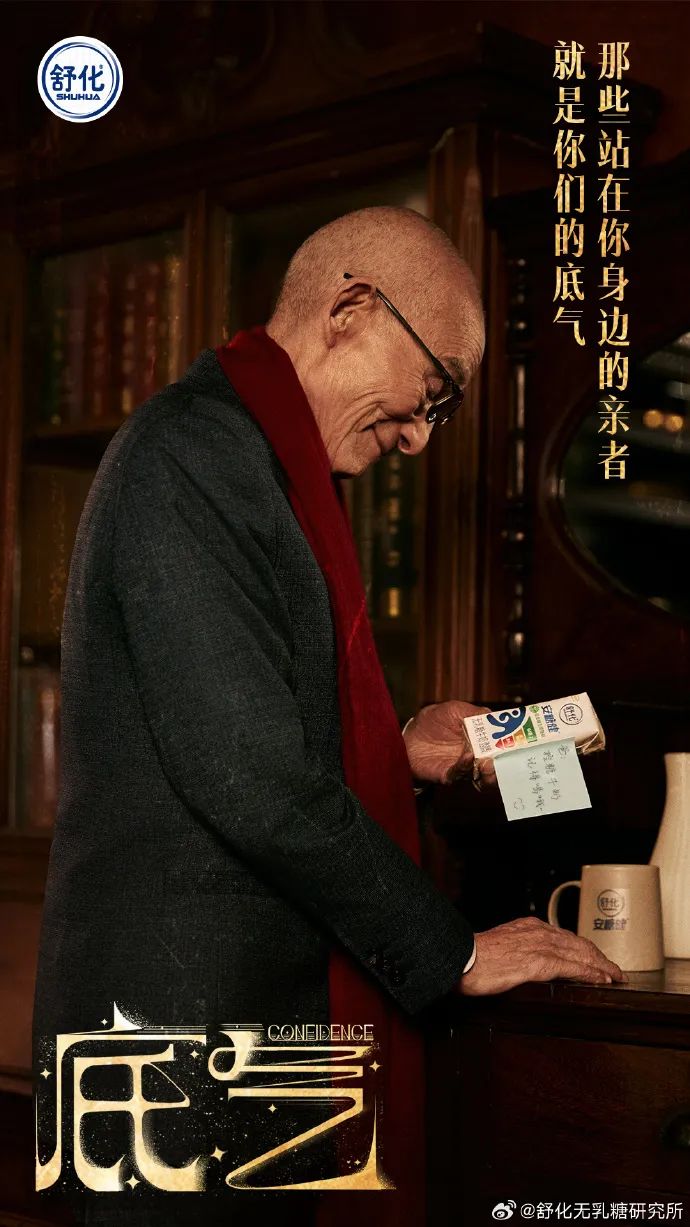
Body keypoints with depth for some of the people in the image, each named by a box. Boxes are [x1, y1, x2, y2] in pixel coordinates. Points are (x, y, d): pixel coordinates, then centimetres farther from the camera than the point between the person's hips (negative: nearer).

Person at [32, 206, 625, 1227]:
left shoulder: (254, 460, 17)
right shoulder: (197, 451, -16)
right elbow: (246, 774, -22)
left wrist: (400, 750, 12)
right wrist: (447, 951, -14)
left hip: (252, 1007, 10)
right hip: (181, 1016, -10)